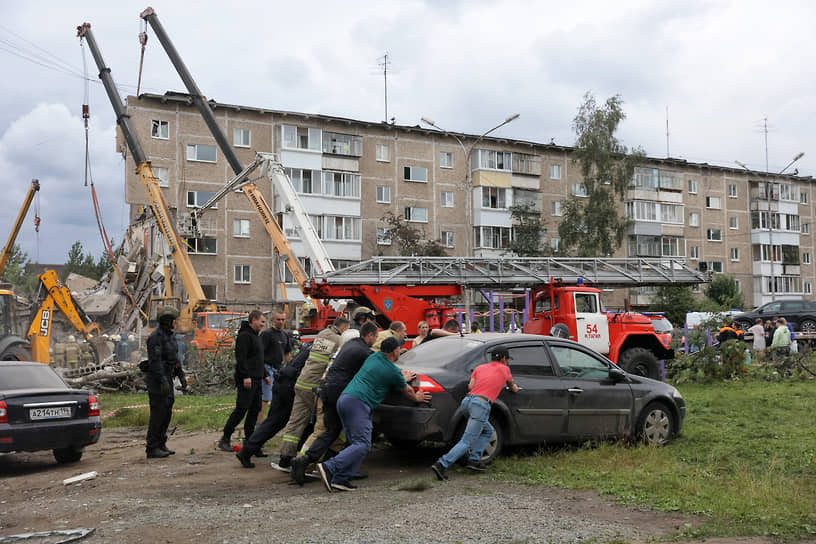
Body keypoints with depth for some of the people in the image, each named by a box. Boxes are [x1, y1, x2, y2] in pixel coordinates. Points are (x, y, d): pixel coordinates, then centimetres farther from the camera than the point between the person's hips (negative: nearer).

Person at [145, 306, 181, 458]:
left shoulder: (169, 335, 13)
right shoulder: (156, 337, -16)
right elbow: (155, 361, -22)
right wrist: (163, 381, -26)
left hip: (166, 378, 9)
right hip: (156, 379, -9)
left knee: (167, 412, 11)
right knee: (158, 413, -6)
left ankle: (161, 445, 20)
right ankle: (152, 449, 0)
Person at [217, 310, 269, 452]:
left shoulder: (256, 336, 21)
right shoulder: (244, 335, -10)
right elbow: (240, 358, -19)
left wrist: (264, 375, 24)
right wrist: (245, 376, -24)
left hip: (256, 380, 10)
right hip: (247, 380, -10)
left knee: (255, 410, 9)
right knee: (241, 410, -9)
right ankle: (224, 440, -3)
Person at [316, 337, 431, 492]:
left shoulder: (374, 357, 19)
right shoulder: (393, 371, -1)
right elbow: (407, 391, 18)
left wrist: (403, 378, 50)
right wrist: (416, 397, 39)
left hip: (343, 398, 9)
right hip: (358, 403, -9)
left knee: (355, 443, 10)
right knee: (362, 445, -11)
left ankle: (340, 480, -2)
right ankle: (329, 468, -24)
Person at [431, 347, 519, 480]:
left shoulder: (479, 367, 24)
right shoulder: (504, 369, 18)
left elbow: (470, 386, 12)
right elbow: (512, 386, 37)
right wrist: (515, 388, 60)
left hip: (467, 400, 7)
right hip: (481, 404, -6)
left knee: (488, 431, 25)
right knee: (467, 442, -9)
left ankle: (474, 459, 13)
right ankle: (442, 464, -21)